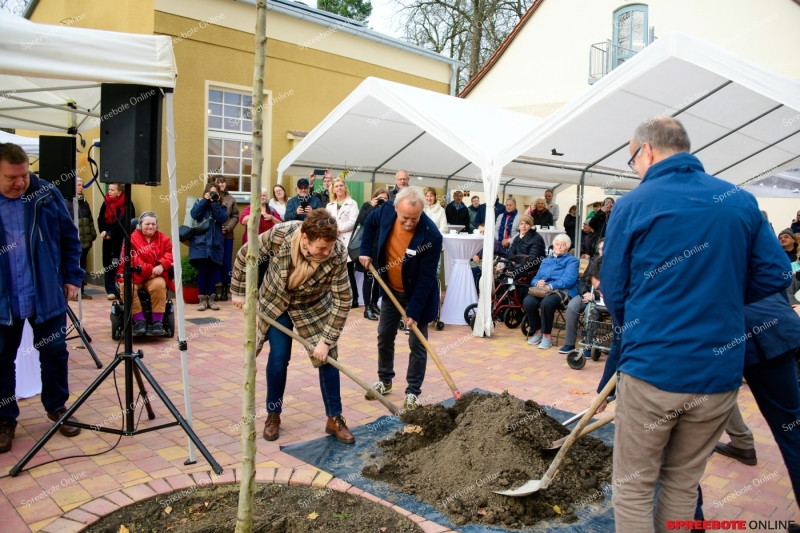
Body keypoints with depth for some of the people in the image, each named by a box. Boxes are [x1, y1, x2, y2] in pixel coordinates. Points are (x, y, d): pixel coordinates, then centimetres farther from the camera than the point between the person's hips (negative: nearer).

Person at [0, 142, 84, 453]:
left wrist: (72, 277, 1)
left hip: (47, 294, 0)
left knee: (55, 353, 11)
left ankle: (56, 408, 31)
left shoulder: (47, 194, -3)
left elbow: (70, 238, 4)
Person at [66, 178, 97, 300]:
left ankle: (81, 291, 19)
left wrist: (92, 236, 11)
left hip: (84, 241, 6)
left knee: (82, 266, 11)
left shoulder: (84, 203, 14)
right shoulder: (65, 203, -7)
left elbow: (90, 221, 17)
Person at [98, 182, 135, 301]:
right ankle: (111, 290, 6)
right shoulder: (106, 201, 7)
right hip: (108, 238, 5)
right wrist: (102, 231, -10)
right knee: (108, 263, 2)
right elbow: (101, 218, 7)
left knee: (120, 263, -5)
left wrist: (110, 233, -17)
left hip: (121, 238, -5)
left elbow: (123, 222, -15)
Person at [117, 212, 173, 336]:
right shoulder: (132, 239, 1)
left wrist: (162, 266, -20)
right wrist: (149, 270, -18)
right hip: (134, 275, -1)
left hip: (155, 276, 1)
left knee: (159, 285, -33)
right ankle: (139, 320, -26)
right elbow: (131, 259, -11)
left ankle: (158, 321, -27)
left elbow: (170, 253, 0)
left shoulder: (162, 238, 13)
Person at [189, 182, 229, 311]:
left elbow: (223, 219, -9)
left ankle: (210, 298, 12)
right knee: (202, 270, -4)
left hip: (215, 244, 1)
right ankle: (202, 299, 3)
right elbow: (194, 214, -10)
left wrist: (214, 203, -10)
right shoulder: (200, 203, 9)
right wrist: (205, 200, -8)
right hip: (200, 243, -1)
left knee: (212, 271, 4)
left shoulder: (220, 206, 11)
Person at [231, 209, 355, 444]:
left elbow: (342, 300, -25)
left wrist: (326, 340, -25)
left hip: (314, 306, 1)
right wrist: (238, 292, -7)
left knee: (327, 356, -4)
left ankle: (335, 419, 11)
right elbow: (245, 256, -14)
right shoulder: (278, 235, -33)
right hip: (276, 301, 0)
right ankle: (273, 415, 17)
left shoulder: (338, 254, -33)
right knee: (279, 357, -5)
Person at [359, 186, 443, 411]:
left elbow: (426, 278, -26)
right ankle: (385, 380, 33)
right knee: (384, 336, 14)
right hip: (391, 289, 5)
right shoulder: (387, 210, -18)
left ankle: (413, 392, 16)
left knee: (417, 344, 2)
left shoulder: (431, 236, -31)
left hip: (417, 293, -5)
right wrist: (366, 250, 1)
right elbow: (370, 222, 8)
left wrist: (414, 311, -25)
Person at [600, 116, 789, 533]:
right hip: (720, 373, 5)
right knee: (684, 484, 21)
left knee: (634, 489, 10)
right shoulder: (742, 201, 4)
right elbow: (775, 275, 5)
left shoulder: (632, 205, -6)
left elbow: (613, 290, -2)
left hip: (652, 370, -4)